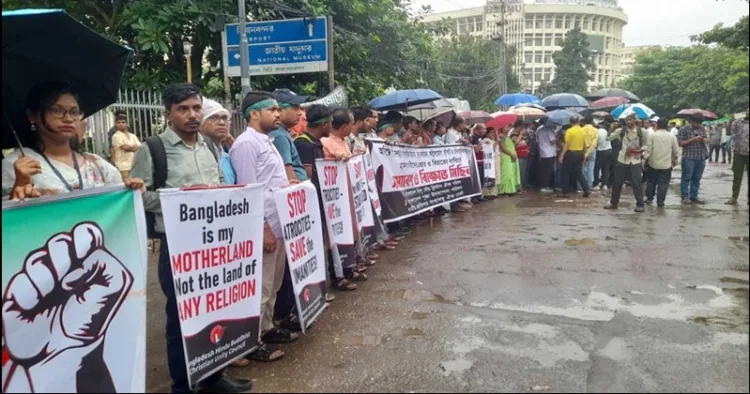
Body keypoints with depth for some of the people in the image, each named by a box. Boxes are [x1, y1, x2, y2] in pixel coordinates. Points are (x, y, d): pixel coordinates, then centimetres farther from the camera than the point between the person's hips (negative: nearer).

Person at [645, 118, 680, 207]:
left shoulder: (653, 135, -7)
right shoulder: (672, 136, -1)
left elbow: (648, 150, -9)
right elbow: (676, 151, 4)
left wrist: (646, 160, 4)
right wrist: (674, 161, 20)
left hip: (653, 163, 0)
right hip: (666, 164, 0)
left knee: (651, 182, 15)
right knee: (663, 183, 3)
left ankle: (649, 198, 22)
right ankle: (660, 201, 1)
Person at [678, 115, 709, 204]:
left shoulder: (702, 129, 14)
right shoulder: (684, 129, -4)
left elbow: (707, 139, 20)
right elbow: (680, 143, -9)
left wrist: (705, 140, -4)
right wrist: (693, 139, -18)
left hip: (701, 158, 6)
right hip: (689, 158, -6)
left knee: (696, 178, 9)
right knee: (687, 178, -2)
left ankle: (694, 196, 16)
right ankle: (685, 197, 2)